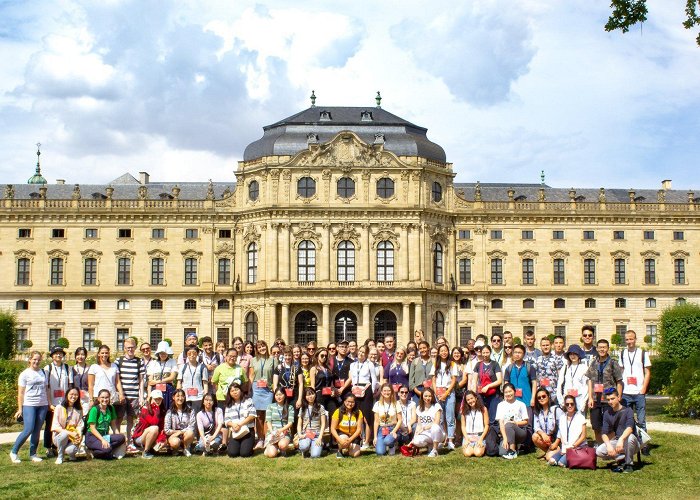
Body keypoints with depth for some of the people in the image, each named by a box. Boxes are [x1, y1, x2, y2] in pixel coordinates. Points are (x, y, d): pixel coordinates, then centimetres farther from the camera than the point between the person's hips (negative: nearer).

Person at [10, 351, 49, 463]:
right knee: (28, 430, -12)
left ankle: (33, 454, 13)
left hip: (42, 405, 4)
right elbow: (21, 393, -1)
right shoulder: (25, 374, -1)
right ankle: (14, 452, 2)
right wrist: (20, 409, -4)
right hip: (29, 405, -4)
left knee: (37, 431, 4)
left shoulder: (43, 372, 11)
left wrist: (50, 404, 11)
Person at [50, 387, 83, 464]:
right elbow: (55, 426, -12)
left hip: (73, 438, 1)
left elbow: (80, 425, 2)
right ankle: (60, 457, -11)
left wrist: (79, 434, -21)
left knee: (71, 450, -31)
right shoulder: (59, 407, -5)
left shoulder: (79, 409, 7)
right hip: (59, 436, -1)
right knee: (64, 434, -37)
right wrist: (70, 433, -23)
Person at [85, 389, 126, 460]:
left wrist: (118, 435, -7)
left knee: (122, 438, -23)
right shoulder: (95, 409, -11)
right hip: (92, 437, -6)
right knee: (107, 449, -35)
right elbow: (92, 428, -15)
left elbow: (113, 425, 10)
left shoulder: (111, 408, 7)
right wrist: (102, 440, -25)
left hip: (104, 436, 6)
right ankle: (92, 452, -6)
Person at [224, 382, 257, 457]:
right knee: (232, 453, -18)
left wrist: (240, 424, -16)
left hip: (247, 430, -2)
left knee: (245, 453, -20)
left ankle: (249, 445, 13)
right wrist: (233, 424, -16)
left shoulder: (248, 401, 4)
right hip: (235, 432, 2)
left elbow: (252, 415, -7)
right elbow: (226, 421, 8)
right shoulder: (229, 406, 14)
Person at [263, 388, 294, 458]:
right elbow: (268, 421, 2)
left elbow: (290, 423, -3)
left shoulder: (290, 408, 7)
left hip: (285, 432, 0)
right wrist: (272, 432, -16)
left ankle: (283, 451, 1)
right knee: (271, 454, -23)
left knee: (282, 445, -36)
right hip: (272, 432, 0)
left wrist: (281, 430, -19)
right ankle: (269, 447, 13)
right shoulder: (271, 406, 9)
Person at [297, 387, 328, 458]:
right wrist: (299, 434, -8)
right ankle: (303, 451, 2)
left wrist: (320, 437, -9)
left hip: (317, 434, -1)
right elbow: (299, 424, 11)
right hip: (305, 434, 1)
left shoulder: (320, 408, 6)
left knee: (315, 455, -25)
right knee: (304, 446, -35)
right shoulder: (303, 408, 12)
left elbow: (323, 424, 3)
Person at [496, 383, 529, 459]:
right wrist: (505, 438, -19)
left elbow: (525, 422, 6)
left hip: (520, 432, -1)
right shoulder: (501, 405, 5)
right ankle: (514, 446, 5)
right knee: (503, 452, -29)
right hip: (506, 433, 1)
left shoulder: (521, 404, 5)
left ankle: (513, 451, -22)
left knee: (508, 425, -34)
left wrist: (515, 423, -15)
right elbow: (501, 423, -6)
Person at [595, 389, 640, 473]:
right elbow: (604, 433, -4)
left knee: (630, 437, -39)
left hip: (631, 444, -4)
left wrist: (621, 439, -46)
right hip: (617, 442, 4)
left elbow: (629, 428, -28)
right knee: (599, 451, -21)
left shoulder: (627, 411, -10)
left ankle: (629, 464, -16)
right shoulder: (607, 414, 5)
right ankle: (622, 459, 2)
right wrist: (609, 445, -24)